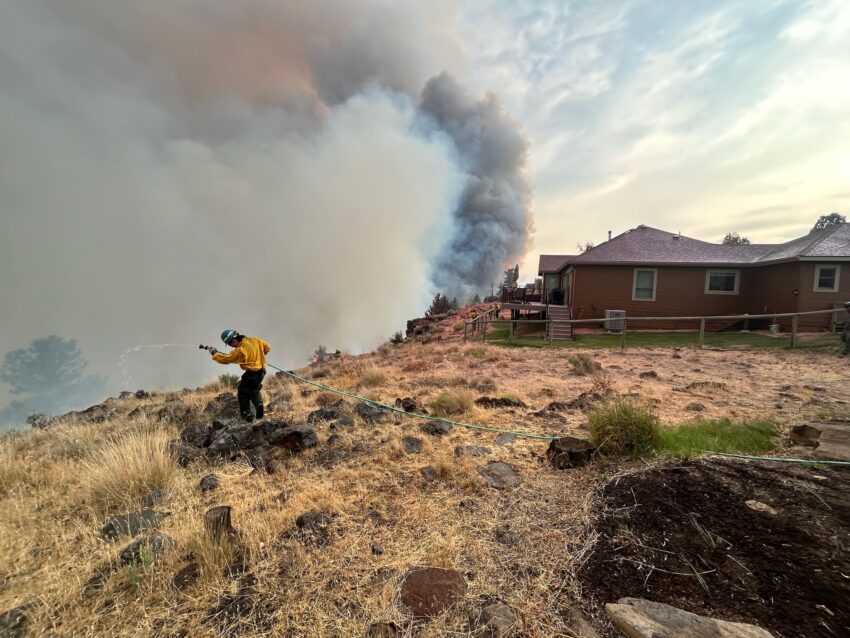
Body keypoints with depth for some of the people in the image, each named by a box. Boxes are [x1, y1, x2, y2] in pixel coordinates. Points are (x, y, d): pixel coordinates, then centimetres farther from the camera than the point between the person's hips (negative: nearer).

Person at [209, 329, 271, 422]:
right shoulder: (255, 340, 0)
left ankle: (246, 413, 11)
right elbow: (267, 347, 13)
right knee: (255, 390, 26)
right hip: (261, 372, 7)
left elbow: (225, 359, -11)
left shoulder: (240, 350, -17)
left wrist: (214, 353, 6)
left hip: (251, 373, -7)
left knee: (243, 393, 14)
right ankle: (259, 404, 1)